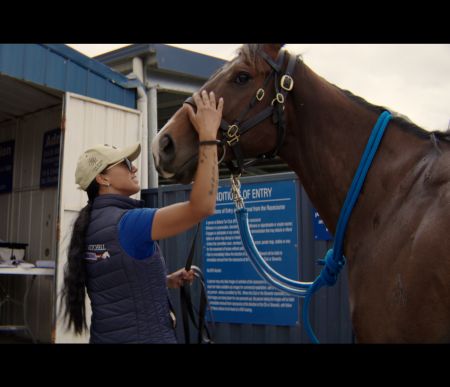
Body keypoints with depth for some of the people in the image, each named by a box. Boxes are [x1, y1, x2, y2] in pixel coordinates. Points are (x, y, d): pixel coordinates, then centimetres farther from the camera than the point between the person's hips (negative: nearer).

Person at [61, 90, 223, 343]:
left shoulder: (94, 223, 7)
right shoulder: (127, 223, -20)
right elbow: (202, 206, -31)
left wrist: (167, 281, 7)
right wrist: (208, 134, -26)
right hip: (144, 336, -9)